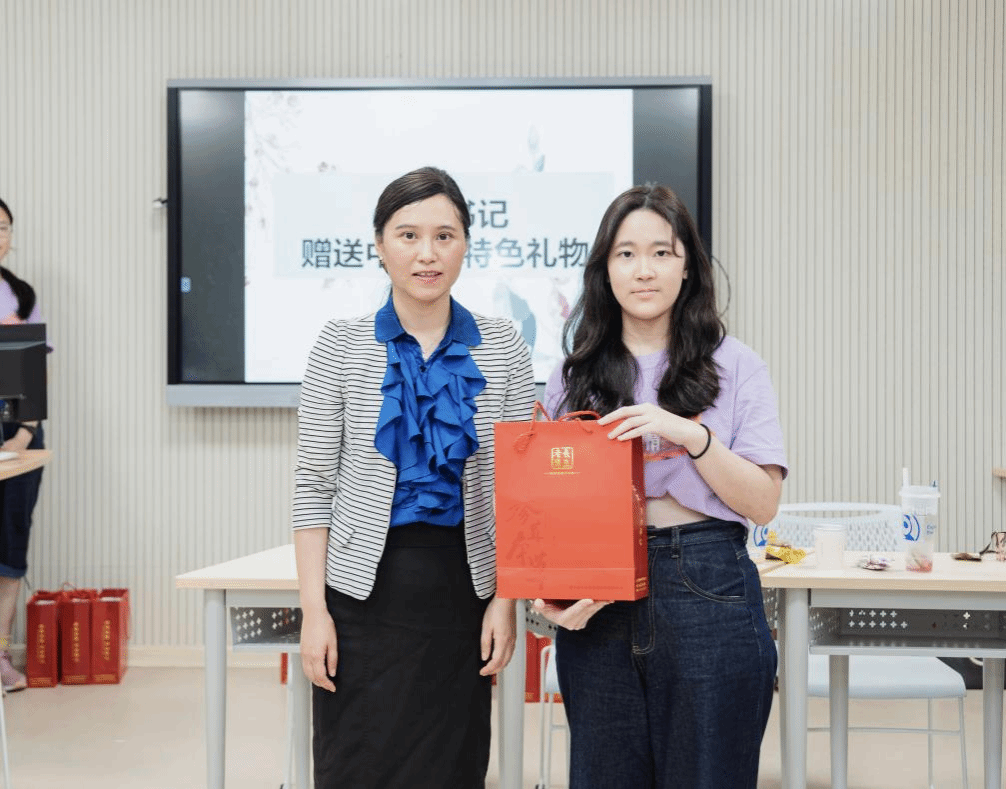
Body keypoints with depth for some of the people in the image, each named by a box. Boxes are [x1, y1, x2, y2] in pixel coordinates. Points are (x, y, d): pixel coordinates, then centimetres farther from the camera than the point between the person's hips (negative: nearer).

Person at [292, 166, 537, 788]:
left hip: (463, 588, 1)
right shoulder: (341, 347, 0)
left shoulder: (502, 350, 3)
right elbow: (314, 485, 0)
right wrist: (314, 609, -6)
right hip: (367, 590, -1)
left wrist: (507, 599, -3)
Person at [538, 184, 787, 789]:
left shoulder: (733, 366, 2)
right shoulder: (576, 375, 10)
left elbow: (762, 503, -3)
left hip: (707, 595, -2)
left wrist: (691, 435, -17)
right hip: (599, 600, 3)